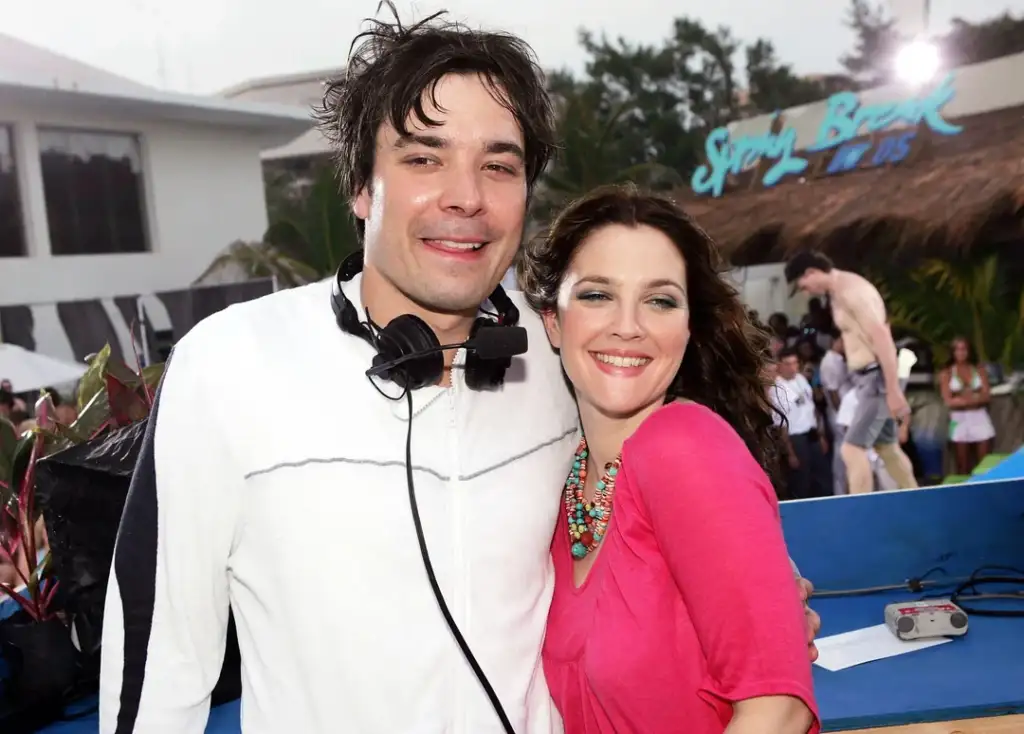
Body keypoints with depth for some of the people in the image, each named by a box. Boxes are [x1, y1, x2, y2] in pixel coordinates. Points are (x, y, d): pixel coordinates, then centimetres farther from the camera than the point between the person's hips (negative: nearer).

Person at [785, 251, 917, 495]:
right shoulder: (838, 293, 13)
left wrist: (893, 390, -26)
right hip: (866, 378, 10)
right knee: (887, 448, 19)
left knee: (852, 449, -13)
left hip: (877, 378, -10)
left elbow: (882, 337, -24)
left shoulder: (851, 290, -18)